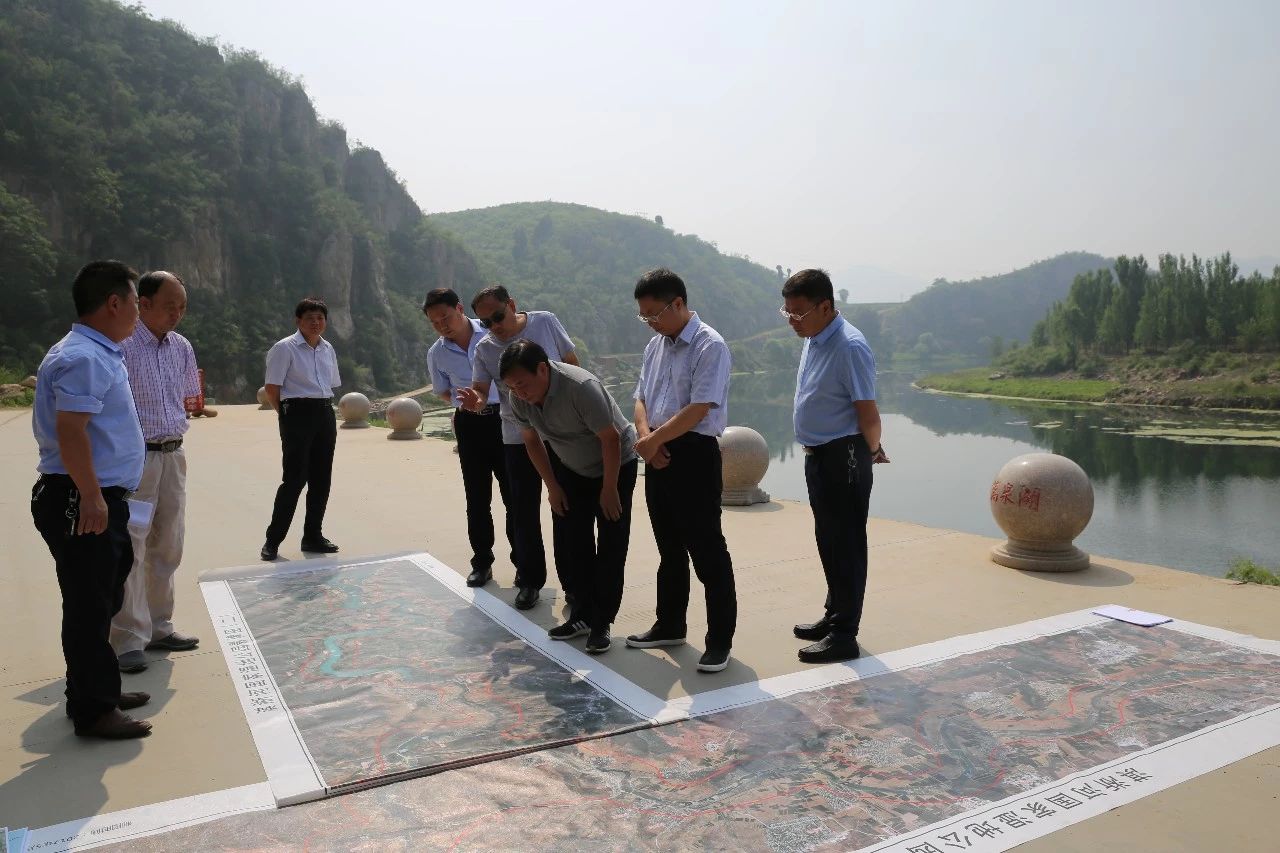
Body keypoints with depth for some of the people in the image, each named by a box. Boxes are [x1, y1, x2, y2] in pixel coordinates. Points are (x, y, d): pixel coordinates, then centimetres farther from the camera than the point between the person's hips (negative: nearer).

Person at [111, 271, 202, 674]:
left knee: (167, 547, 13)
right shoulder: (120, 345, -13)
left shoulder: (181, 347, 10)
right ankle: (128, 640, 4)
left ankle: (158, 627, 25)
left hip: (173, 455, 7)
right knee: (129, 550, -4)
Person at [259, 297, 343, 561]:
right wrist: (287, 416, -4)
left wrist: (324, 407, 11)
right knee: (295, 478, -9)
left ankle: (313, 536, 21)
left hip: (325, 414, 7)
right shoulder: (284, 348, -6)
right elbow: (272, 390, -6)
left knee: (321, 479, 9)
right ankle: (273, 540, 3)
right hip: (297, 414, -6)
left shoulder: (328, 349, 13)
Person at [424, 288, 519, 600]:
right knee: (477, 498, 8)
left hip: (505, 419, -3)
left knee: (514, 495, -4)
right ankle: (482, 561, 23)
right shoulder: (436, 354, 3)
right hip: (470, 426, 3)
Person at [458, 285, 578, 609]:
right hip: (518, 439, 1)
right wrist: (476, 401, -36)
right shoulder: (484, 349, -3)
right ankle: (530, 580, 21)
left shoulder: (545, 322, -5)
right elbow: (480, 389, -12)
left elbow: (572, 364, 4)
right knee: (525, 512, 6)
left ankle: (572, 581, 17)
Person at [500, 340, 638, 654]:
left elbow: (610, 439, -27)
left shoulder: (582, 387, -35)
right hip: (572, 470, 6)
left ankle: (602, 623, 3)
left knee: (611, 547, -5)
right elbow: (532, 441, 0)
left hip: (616, 464, -5)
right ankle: (582, 616, 16)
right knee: (576, 544, 6)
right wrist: (553, 487, 2)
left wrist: (609, 489, -19)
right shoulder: (519, 398, -16)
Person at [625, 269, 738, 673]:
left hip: (694, 456, -8)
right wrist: (646, 437, -7)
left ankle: (720, 639, 9)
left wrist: (653, 440, -15)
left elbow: (698, 409, -20)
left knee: (707, 551, -2)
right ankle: (669, 625, 32)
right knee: (669, 548, 18)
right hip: (658, 456, 8)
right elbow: (641, 397, 12)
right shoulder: (654, 346, 12)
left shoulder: (710, 346, -13)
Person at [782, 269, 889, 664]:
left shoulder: (849, 347, -21)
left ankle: (844, 635, 10)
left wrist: (871, 451, -1)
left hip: (843, 458, -9)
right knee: (829, 542, 19)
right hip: (818, 455, 9)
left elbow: (868, 415, -20)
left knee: (845, 546, 0)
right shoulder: (813, 340, 8)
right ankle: (834, 616, 35)